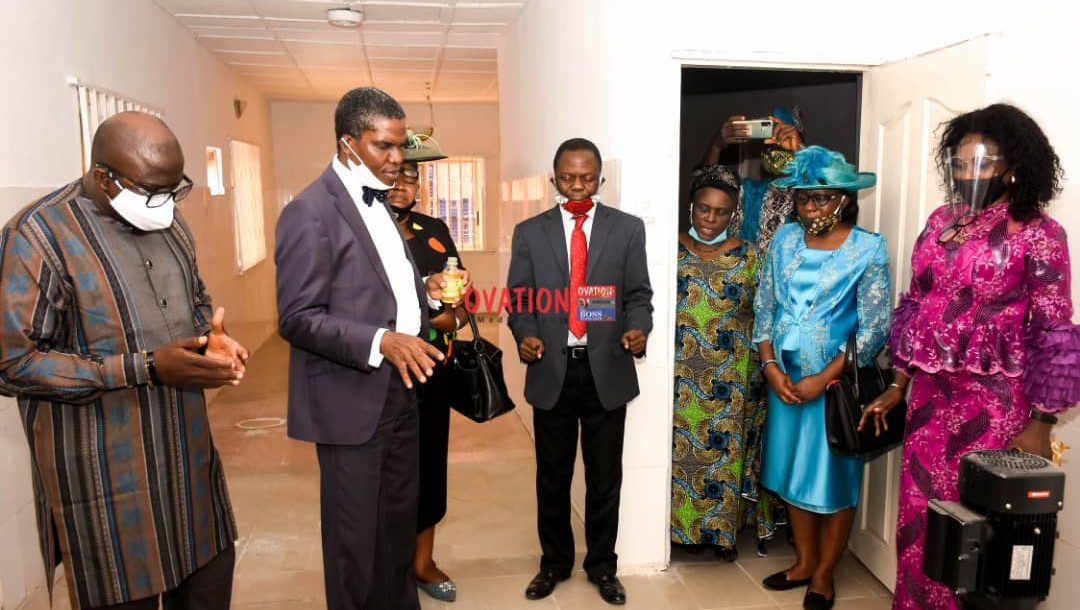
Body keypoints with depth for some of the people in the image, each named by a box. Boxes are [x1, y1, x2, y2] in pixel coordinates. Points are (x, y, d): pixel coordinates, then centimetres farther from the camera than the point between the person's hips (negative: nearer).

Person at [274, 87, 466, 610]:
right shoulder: (310, 212, -16)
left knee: (399, 520, 20)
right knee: (354, 534, 8)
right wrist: (381, 342, -30)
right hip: (352, 399, -8)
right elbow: (297, 318, -19)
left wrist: (424, 291, 0)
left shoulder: (376, 202, 12)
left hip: (398, 390, 8)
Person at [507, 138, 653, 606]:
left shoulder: (628, 228, 2)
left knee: (604, 477, 12)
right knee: (552, 477, 14)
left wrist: (639, 328, -19)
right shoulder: (529, 232, 3)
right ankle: (554, 562, 33)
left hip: (607, 370, 0)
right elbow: (519, 299, 3)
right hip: (552, 370, 1)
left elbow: (638, 294, 1)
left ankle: (602, 565, 31)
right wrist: (525, 335, -16)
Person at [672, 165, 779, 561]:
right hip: (683, 373, 1)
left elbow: (762, 315, 3)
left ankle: (727, 531, 23)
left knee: (729, 446, 6)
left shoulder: (748, 256, 1)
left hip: (732, 375, 0)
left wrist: (759, 370, -2)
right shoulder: (673, 250, 2)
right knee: (683, 444, 6)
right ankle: (688, 527, 23)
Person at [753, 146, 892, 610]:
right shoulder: (786, 239, 2)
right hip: (785, 378, 4)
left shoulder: (868, 248, -9)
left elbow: (875, 328, -12)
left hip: (837, 382, -4)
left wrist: (823, 378, -17)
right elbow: (763, 308, 3)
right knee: (793, 474, 15)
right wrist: (771, 367, -8)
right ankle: (804, 561, 34)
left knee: (834, 479, 8)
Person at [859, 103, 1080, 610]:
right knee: (919, 515, 14)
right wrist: (897, 388, 12)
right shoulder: (941, 221, 7)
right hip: (930, 396, 5)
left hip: (994, 402, -5)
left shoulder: (1038, 233, -9)